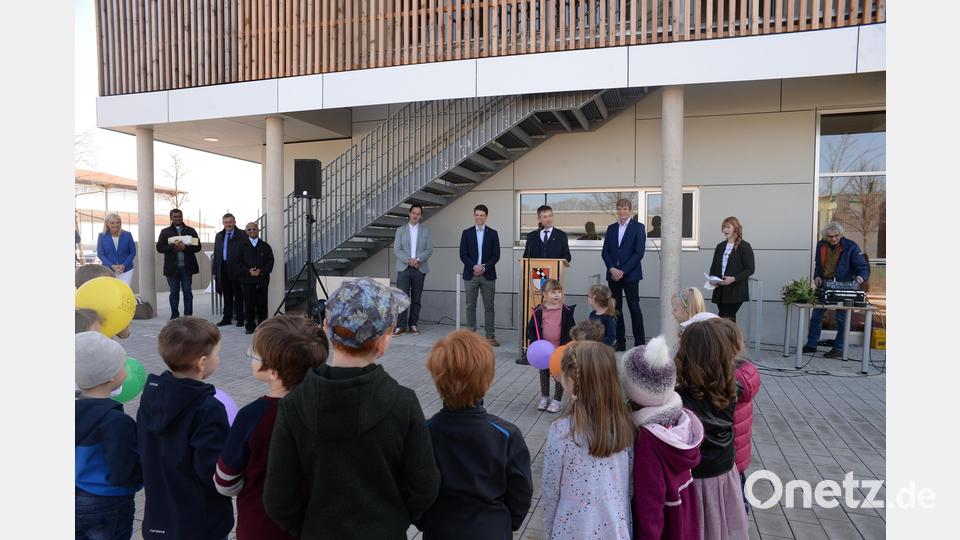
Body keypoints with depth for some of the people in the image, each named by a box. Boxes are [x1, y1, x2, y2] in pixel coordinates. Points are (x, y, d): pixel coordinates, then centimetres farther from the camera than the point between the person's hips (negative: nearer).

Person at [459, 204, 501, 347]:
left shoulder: (492, 233, 6)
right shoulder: (466, 233, 7)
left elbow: (496, 255, 1)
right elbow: (463, 254, 0)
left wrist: (484, 267, -12)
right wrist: (474, 266, -13)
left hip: (488, 275, 0)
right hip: (470, 275, 0)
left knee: (489, 306, 1)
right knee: (470, 306, 4)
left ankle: (490, 336, 4)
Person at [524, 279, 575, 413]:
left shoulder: (566, 311, -8)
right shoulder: (539, 311, -7)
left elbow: (571, 329, -3)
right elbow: (531, 328, -1)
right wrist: (535, 342, -13)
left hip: (560, 349, -1)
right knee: (544, 373, 16)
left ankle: (557, 400, 21)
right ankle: (544, 397, 33)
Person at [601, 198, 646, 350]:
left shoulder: (638, 227, 0)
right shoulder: (611, 228, 13)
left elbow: (639, 253, -8)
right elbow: (604, 252, 9)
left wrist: (623, 271, -13)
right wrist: (612, 269, -8)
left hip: (630, 275, -4)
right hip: (613, 274, 5)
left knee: (634, 308, -3)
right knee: (616, 308, 7)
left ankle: (639, 342, 3)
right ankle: (620, 341, 14)